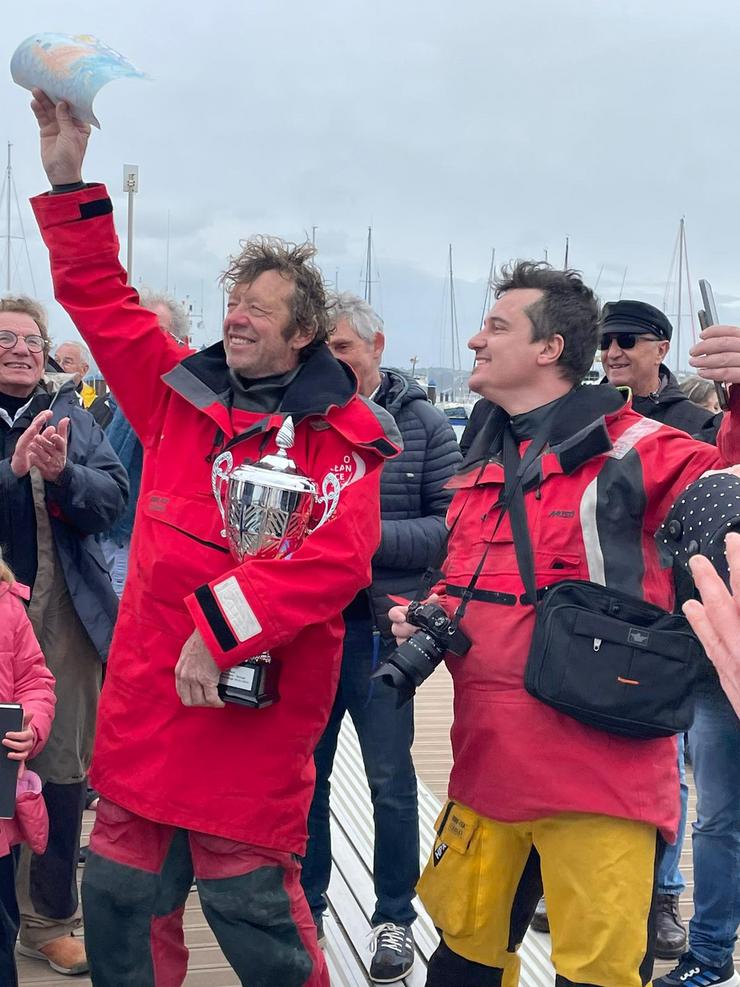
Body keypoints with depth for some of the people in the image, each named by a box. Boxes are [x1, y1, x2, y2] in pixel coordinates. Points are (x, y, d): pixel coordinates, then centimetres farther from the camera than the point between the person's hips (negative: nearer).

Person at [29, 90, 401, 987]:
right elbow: (99, 300, 12)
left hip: (251, 714, -5)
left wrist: (221, 630, -23)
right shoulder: (180, 395, 9)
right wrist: (69, 178, 5)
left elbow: (336, 559, -19)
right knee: (120, 897, 14)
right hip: (144, 700, 6)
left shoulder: (338, 438, -6)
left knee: (252, 905, 4)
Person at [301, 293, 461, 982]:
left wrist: (370, 536, -19)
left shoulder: (421, 424, -2)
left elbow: (455, 525, -9)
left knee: (391, 783, 8)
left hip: (379, 626, -2)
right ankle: (305, 907, 31)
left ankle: (394, 918, 25)